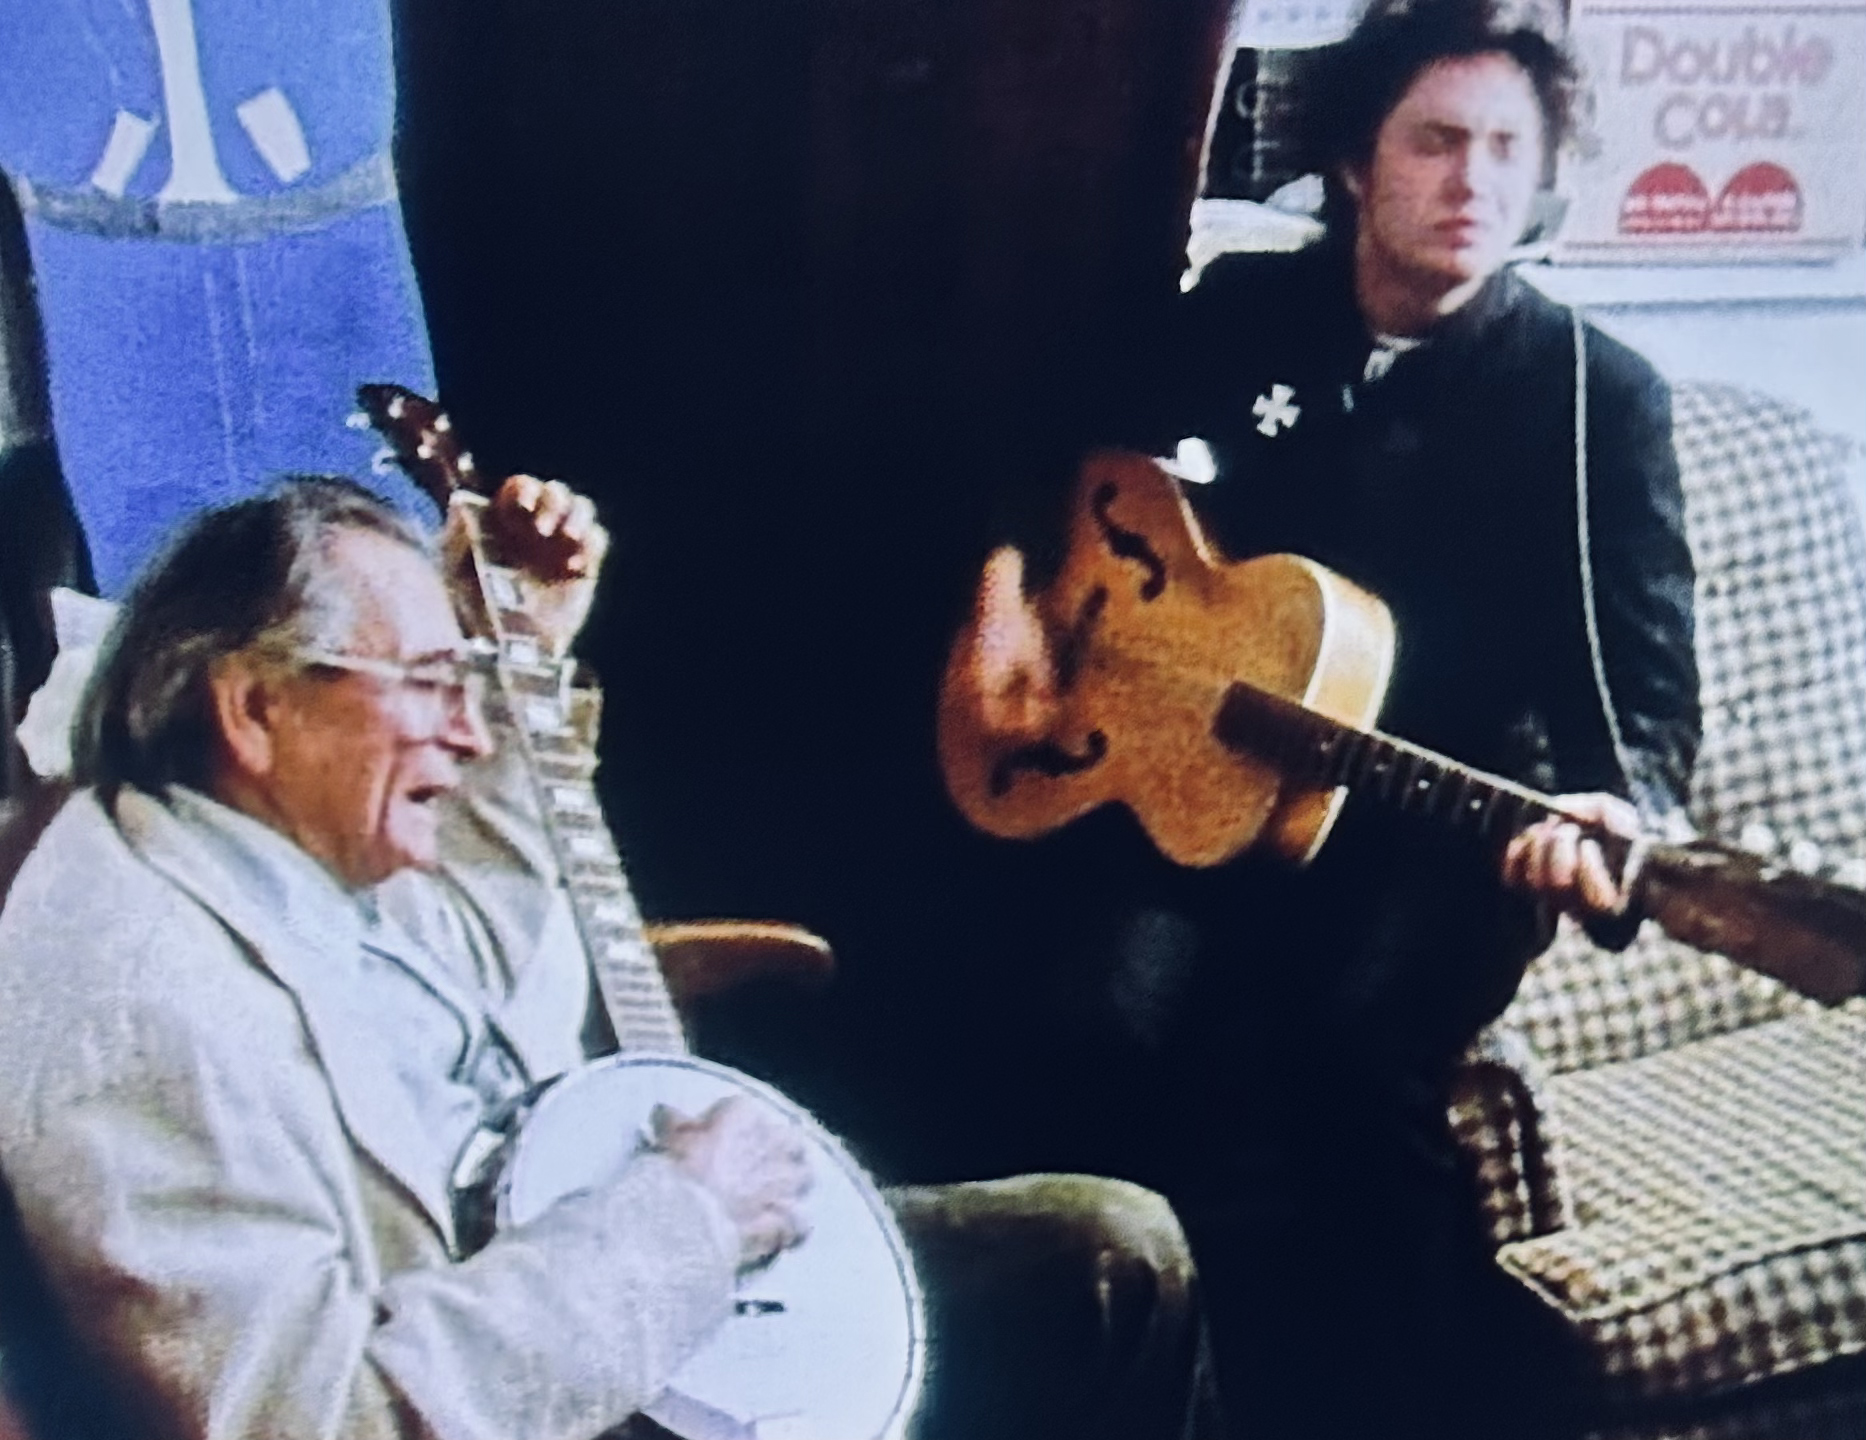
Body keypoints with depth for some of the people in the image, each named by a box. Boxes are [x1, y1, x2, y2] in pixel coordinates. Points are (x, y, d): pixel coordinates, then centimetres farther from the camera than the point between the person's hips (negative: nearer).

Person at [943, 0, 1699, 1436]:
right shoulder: (1240, 310, 9)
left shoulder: (1598, 393, -2)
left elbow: (1644, 672, -8)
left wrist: (1617, 809, -30)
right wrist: (1009, 590, 7)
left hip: (1436, 822, -2)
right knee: (1144, 1020, -26)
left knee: (1362, 1052, -31)